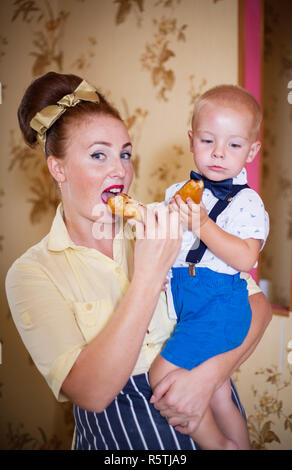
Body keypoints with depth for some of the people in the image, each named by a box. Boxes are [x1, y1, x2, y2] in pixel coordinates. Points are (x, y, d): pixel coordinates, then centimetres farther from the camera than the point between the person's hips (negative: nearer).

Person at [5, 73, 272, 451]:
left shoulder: (166, 229, -3)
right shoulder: (31, 273, -10)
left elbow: (257, 302, -2)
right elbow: (92, 393, -19)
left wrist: (209, 375, -18)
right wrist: (149, 273, -25)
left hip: (207, 413, 3)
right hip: (118, 435, -2)